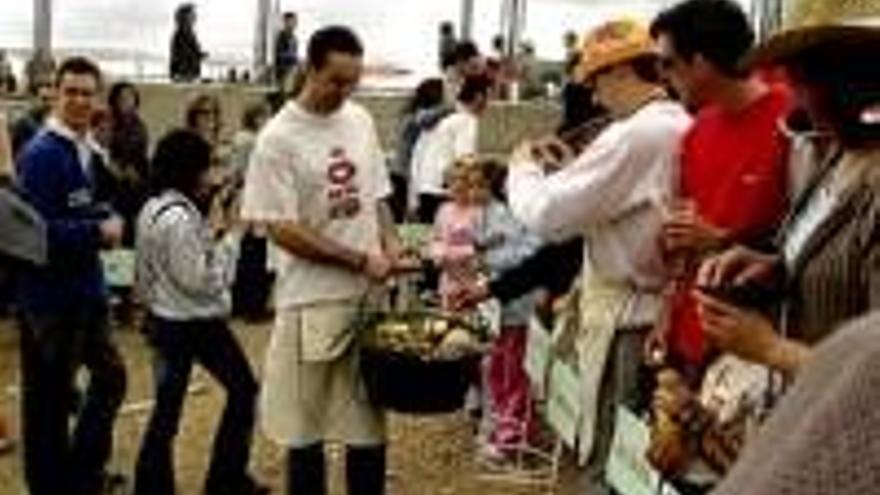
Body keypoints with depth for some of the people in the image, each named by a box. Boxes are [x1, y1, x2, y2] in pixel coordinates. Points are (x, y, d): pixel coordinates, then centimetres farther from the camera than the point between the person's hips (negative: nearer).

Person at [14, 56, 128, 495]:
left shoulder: (88, 152, 9)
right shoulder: (40, 154, -18)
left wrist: (108, 221, -1)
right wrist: (98, 231, -17)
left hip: (86, 289, 9)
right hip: (50, 295, -9)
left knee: (110, 377, 19)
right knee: (48, 398, 4)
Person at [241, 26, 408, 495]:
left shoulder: (361, 121, 7)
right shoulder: (279, 138, -11)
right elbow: (282, 229, -13)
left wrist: (390, 244, -1)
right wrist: (359, 260, -14)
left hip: (369, 297, 5)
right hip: (312, 302, -5)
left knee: (370, 423, 11)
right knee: (306, 428, 8)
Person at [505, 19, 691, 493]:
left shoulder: (633, 136, -21)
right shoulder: (681, 128, 8)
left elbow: (547, 215, -20)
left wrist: (523, 168, -2)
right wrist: (572, 166, 11)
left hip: (626, 317, -9)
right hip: (663, 307, 9)